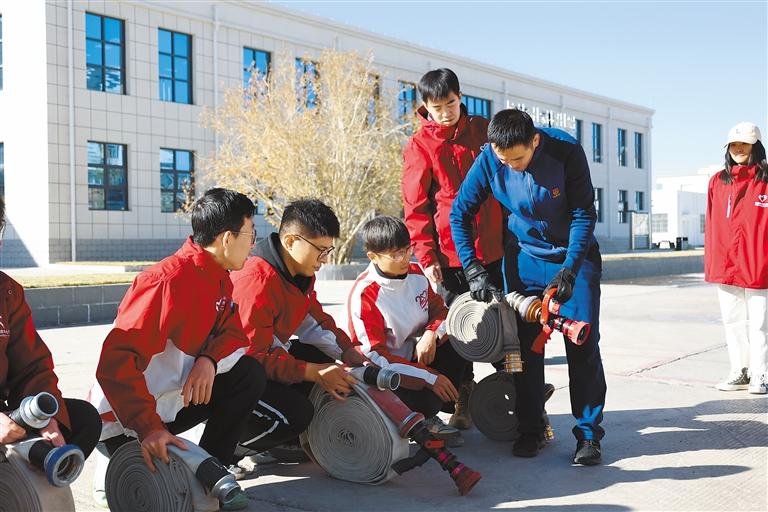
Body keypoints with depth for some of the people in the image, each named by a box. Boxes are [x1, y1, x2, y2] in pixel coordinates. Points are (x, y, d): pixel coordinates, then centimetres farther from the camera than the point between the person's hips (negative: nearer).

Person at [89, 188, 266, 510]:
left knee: (249, 374, -6)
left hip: (173, 400, 9)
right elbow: (116, 363, -34)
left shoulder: (219, 279, 2)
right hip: (125, 419, -8)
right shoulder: (170, 280, -27)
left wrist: (209, 359, -19)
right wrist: (148, 428, -42)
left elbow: (234, 332, 4)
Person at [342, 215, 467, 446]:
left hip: (414, 357, 8)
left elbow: (439, 308, 11)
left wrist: (431, 335, -15)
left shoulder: (415, 274, -1)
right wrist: (430, 377, -25)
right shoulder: (363, 295, -23)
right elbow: (374, 357, -24)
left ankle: (427, 417, -1)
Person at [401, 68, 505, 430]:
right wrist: (426, 255, -8)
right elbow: (415, 207, -2)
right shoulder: (420, 146, 0)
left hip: (492, 248, 3)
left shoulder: (483, 130, 9)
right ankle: (464, 400, 17)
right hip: (450, 251, -2)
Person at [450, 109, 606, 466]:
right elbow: (459, 213, -9)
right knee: (525, 345, 2)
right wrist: (473, 270, -16)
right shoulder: (489, 160, -18)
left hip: (574, 255, -2)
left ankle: (588, 434, 3)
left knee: (583, 343, -7)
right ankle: (530, 429, 14)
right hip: (524, 258, 2)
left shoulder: (567, 152, -23)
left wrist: (569, 271, -24)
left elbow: (584, 214, -17)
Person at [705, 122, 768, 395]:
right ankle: (739, 371, 23)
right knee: (732, 322, 11)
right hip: (725, 266, 4)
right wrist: (710, 264, 5)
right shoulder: (718, 181, 8)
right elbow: (712, 225, 8)